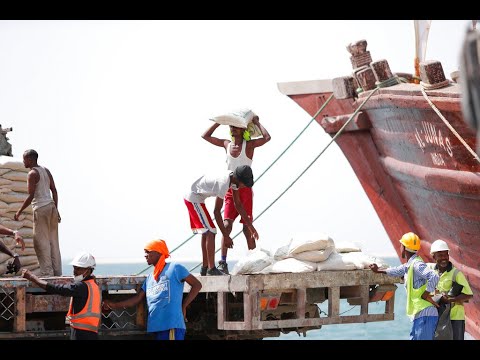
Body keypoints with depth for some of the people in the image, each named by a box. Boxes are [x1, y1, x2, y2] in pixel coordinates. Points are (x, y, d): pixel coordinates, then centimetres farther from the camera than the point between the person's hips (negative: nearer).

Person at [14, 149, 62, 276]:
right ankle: (57, 271, 10)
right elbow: (54, 191, 14)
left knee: (41, 242, -5)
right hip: (51, 206, 8)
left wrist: (19, 212, -9)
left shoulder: (32, 174, -10)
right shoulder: (46, 171, 13)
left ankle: (47, 272, -9)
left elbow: (31, 196, -15)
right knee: (53, 241, 9)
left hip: (41, 208, -8)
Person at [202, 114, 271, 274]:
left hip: (245, 190, -3)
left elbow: (267, 138, -20)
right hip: (230, 190, 3)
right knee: (227, 225, -10)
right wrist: (219, 122, 11)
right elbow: (205, 136, 16)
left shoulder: (249, 145, -4)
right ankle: (223, 262, -15)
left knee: (247, 227, 0)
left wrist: (257, 123, -7)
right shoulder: (226, 144, 9)